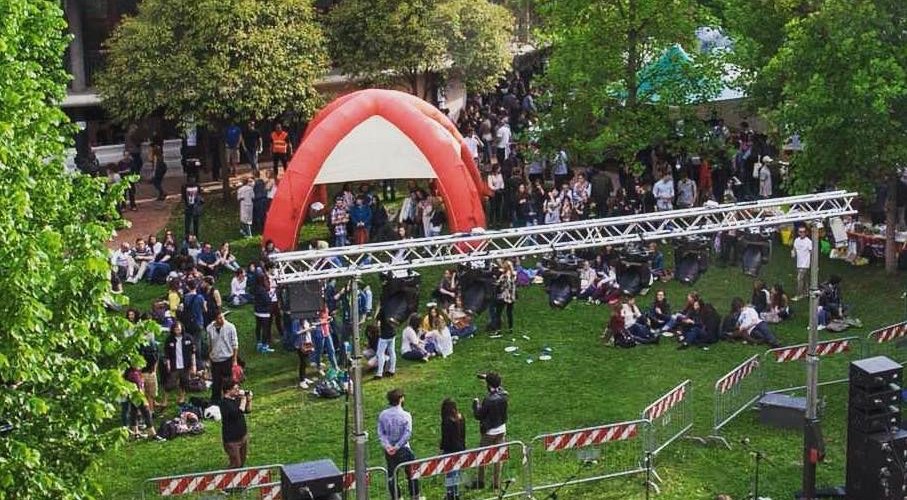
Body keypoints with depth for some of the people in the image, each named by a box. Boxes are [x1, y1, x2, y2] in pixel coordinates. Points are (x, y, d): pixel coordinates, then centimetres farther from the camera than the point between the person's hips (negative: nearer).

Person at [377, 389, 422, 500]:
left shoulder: (382, 415, -4)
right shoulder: (405, 415, -14)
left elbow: (381, 433, -8)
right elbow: (407, 434, -20)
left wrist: (387, 446, -13)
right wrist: (397, 447, -18)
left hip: (389, 451, 3)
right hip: (403, 450, -3)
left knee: (391, 474, 13)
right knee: (411, 473, 14)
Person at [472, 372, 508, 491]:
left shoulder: (488, 399, -26)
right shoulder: (503, 395, -7)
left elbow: (478, 415, -17)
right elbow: (499, 388, 19)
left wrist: (476, 403, -2)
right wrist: (489, 378, 17)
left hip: (489, 432, -6)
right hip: (501, 430, 6)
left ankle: (480, 481, 20)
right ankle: (497, 482, 19)